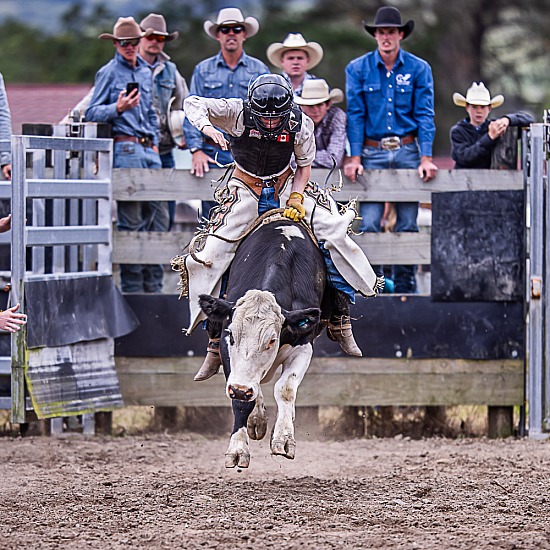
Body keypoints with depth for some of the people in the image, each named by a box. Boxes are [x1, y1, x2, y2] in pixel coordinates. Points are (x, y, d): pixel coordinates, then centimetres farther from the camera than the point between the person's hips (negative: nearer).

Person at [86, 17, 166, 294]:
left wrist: (155, 143, 17)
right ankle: (132, 288, -5)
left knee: (158, 216, 4)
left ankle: (154, 286, 8)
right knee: (131, 221, -8)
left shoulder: (146, 71, 19)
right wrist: (118, 108, -21)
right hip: (125, 148, -7)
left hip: (148, 149, 7)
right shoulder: (109, 72, 0)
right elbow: (92, 113, -5)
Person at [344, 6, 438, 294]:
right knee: (369, 224, -8)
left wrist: (426, 158, -8)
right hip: (372, 153, 0)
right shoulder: (358, 69, 3)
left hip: (407, 151, 1)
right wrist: (354, 157, -7)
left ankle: (405, 286, 8)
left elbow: (425, 115, 1)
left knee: (407, 224, 1)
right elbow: (355, 115, 1)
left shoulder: (419, 69, 3)